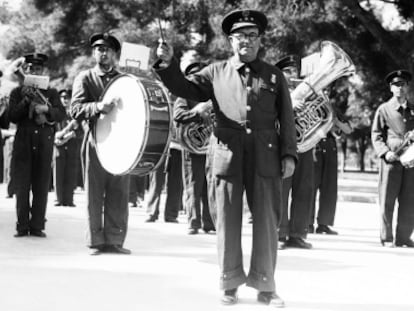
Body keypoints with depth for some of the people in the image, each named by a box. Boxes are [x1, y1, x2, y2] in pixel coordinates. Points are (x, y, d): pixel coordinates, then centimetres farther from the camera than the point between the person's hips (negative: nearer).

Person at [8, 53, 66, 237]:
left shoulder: (51, 93, 13)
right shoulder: (17, 92, 10)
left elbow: (62, 114, 1)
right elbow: (13, 117, 1)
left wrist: (47, 109, -17)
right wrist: (26, 100, -11)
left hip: (45, 144, 1)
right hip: (23, 143, -1)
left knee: (41, 187, 0)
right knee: (22, 187, -1)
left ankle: (37, 226, 5)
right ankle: (22, 226, 6)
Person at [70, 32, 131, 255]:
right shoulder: (85, 78, 7)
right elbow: (75, 110, -5)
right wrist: (98, 107, -23)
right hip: (96, 141, -2)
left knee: (119, 195, 1)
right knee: (94, 195, 0)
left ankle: (115, 240, 7)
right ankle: (96, 242, 8)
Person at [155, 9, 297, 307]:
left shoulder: (274, 75, 11)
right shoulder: (216, 72, 9)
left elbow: (286, 119, 8)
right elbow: (184, 88, 6)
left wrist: (289, 154, -1)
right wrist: (168, 63, -11)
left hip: (266, 157, 1)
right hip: (227, 155, 0)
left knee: (267, 220, 4)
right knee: (228, 221, 5)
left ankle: (265, 285, 15)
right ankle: (230, 283, 17)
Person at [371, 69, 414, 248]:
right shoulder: (384, 109, 5)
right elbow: (376, 135, 2)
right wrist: (385, 152, -13)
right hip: (391, 160, -3)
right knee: (387, 200, -1)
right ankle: (386, 238, 8)